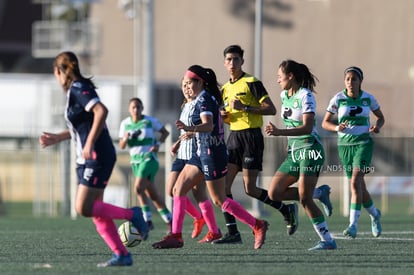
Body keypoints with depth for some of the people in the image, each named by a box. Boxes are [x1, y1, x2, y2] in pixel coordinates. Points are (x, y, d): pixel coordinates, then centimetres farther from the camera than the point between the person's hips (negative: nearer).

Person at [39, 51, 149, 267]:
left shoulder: (78, 89, -13)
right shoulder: (75, 90, 16)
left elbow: (101, 111, -27)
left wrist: (90, 144, -27)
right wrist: (57, 138, 25)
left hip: (97, 157, -10)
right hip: (88, 160, 10)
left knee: (84, 209, -12)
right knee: (96, 212, 6)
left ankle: (132, 215, -3)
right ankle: (122, 255, 5)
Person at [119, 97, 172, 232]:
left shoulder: (150, 121, -5)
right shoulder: (125, 123, 5)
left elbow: (165, 132, 4)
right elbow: (122, 146, 7)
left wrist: (158, 144, -12)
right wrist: (126, 138, -15)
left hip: (150, 159, -5)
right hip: (135, 161, 5)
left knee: (138, 187, -23)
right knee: (152, 194, 7)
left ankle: (147, 220, -18)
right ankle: (169, 220, 18)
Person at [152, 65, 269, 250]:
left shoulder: (204, 99, -16)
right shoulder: (205, 98, 13)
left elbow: (209, 125, -32)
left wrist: (190, 128, -48)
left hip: (212, 153, -10)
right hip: (201, 152, 10)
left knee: (219, 201, -3)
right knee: (178, 189, 4)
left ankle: (257, 226, 7)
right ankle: (176, 236, 2)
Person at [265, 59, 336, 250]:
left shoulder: (305, 96, -15)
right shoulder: (284, 95, 10)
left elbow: (307, 128, -26)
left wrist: (280, 132, -35)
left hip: (310, 150, -9)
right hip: (294, 152, 9)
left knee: (305, 200, -15)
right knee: (274, 193, -2)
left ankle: (327, 241, -8)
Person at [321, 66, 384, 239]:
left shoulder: (368, 98, -2)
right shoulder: (338, 99, -4)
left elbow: (381, 117, 13)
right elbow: (325, 123, 1)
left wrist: (377, 126, -9)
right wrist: (337, 128, -19)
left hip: (363, 144, -2)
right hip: (345, 146, 2)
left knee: (355, 182, -21)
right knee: (360, 188, 7)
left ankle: (353, 225, -23)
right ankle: (374, 214, 37)